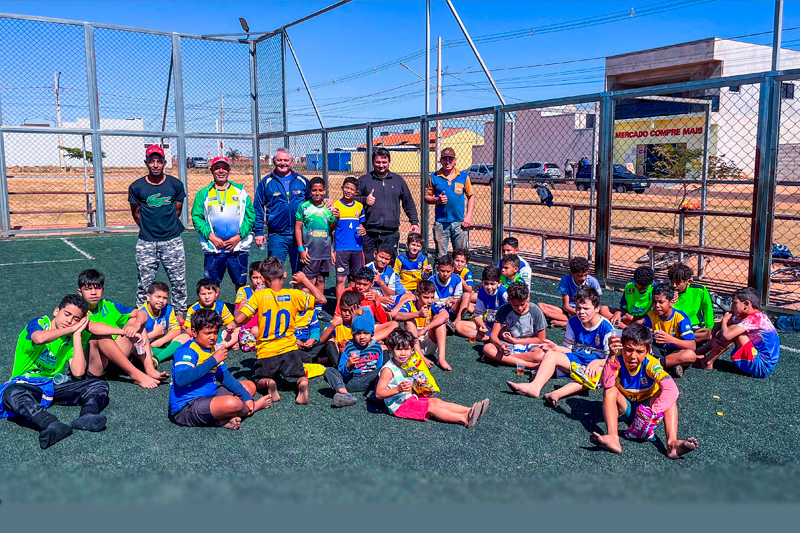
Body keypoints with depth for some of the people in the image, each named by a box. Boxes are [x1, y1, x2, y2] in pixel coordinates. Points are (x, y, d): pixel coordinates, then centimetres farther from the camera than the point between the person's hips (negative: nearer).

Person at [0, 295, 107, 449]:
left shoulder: (71, 340, 9)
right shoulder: (38, 324, -2)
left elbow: (78, 372, -11)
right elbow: (40, 338, -32)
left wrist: (77, 334, -6)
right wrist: (71, 330, -15)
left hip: (54, 385, 5)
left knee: (100, 385, -13)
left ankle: (87, 416, -47)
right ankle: (51, 424, -64)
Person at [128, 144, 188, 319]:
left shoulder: (176, 184, 0)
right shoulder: (136, 187, -2)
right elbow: (136, 213, 10)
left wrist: (167, 226, 11)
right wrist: (148, 228, 12)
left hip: (172, 240, 1)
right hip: (146, 242, -1)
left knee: (178, 281, 5)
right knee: (144, 282, 5)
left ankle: (180, 313, 19)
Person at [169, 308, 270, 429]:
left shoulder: (212, 349, 12)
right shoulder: (187, 351, -16)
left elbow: (225, 376, 17)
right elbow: (180, 379, -34)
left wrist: (246, 396, 4)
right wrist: (213, 360, -29)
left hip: (208, 397, 10)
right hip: (185, 409, -10)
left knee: (249, 386, 15)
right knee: (231, 403, -34)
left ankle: (223, 420, -10)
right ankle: (254, 407, 5)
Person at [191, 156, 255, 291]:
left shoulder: (240, 191, 10)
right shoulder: (203, 194, 10)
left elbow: (251, 215, 5)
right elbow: (196, 217, 4)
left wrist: (239, 236, -7)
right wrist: (211, 237, -9)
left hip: (238, 247, 0)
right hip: (212, 249, 0)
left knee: (241, 284, 4)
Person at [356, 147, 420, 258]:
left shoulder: (398, 180, 15)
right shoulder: (363, 180, 8)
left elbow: (408, 203, 19)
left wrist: (414, 222, 11)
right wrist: (364, 200, -13)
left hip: (391, 233, 1)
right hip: (369, 233, -1)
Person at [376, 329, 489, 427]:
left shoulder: (407, 365, 9)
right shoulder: (388, 370, -18)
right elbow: (378, 393, -22)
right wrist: (398, 389, -32)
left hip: (410, 398, 8)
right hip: (399, 405, -8)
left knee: (437, 401, -8)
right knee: (432, 406, -20)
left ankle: (470, 410, -18)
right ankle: (464, 419, -29)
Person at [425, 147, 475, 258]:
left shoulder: (464, 177, 6)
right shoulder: (434, 177, 5)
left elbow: (471, 196, 9)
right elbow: (426, 196, 9)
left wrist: (468, 216, -2)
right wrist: (437, 199, -12)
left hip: (459, 222, 0)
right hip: (440, 223, 0)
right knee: (440, 256, 5)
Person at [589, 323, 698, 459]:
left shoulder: (650, 363, -23)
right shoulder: (618, 360, -20)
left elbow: (671, 388, -38)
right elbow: (607, 384, -38)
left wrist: (653, 411, -48)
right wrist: (612, 357, -49)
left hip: (646, 406, 0)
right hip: (625, 408, 0)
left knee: (668, 394, -27)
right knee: (610, 390, -29)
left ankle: (672, 443, -43)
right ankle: (613, 438, -46)